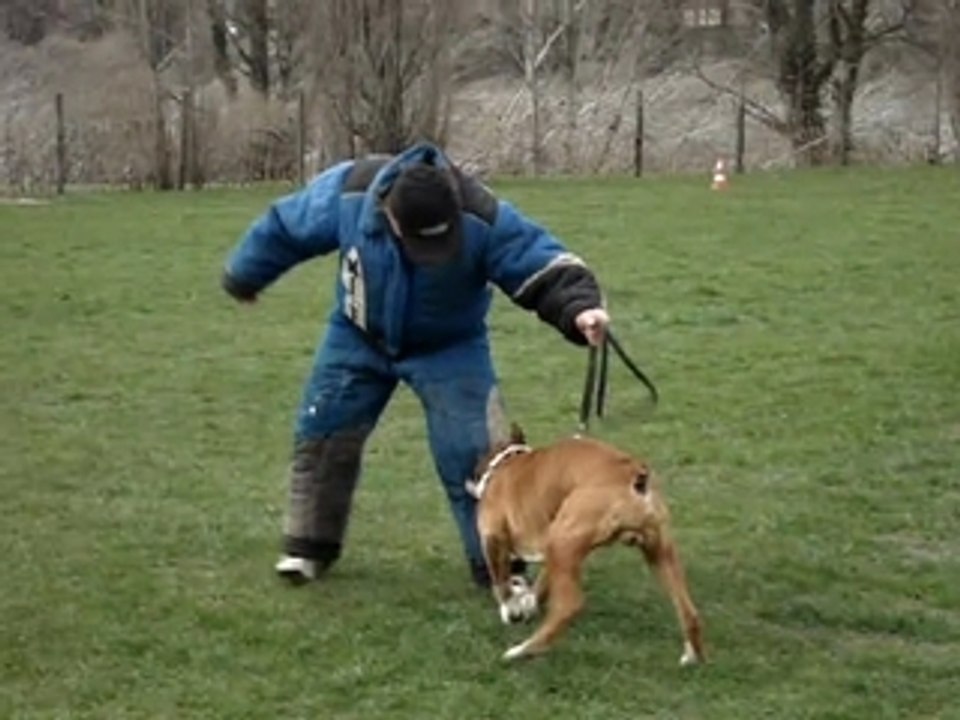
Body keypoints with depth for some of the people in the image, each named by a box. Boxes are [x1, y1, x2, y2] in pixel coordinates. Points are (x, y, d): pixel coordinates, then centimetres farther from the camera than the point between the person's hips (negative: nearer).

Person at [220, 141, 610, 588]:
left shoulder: (484, 219, -36)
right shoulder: (346, 193, -30)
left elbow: (544, 264, -35)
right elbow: (283, 230, -11)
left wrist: (579, 307, -57)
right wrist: (243, 277, 6)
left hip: (449, 347, -2)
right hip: (358, 339, 2)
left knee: (474, 454, -11)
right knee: (321, 437, 7)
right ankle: (310, 545, 27)